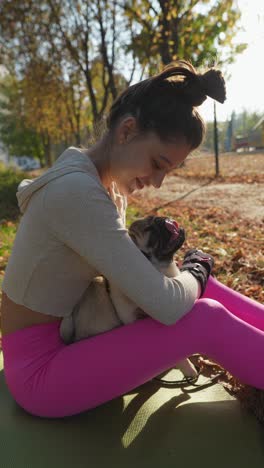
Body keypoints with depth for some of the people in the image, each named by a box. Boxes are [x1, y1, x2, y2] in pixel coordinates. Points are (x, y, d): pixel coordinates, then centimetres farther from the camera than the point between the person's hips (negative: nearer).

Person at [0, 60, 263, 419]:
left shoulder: (102, 180, -1)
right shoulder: (77, 192, -30)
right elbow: (166, 305, -30)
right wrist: (196, 270, -9)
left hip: (64, 339, 8)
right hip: (39, 369, -8)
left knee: (195, 285, 3)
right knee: (206, 320, -20)